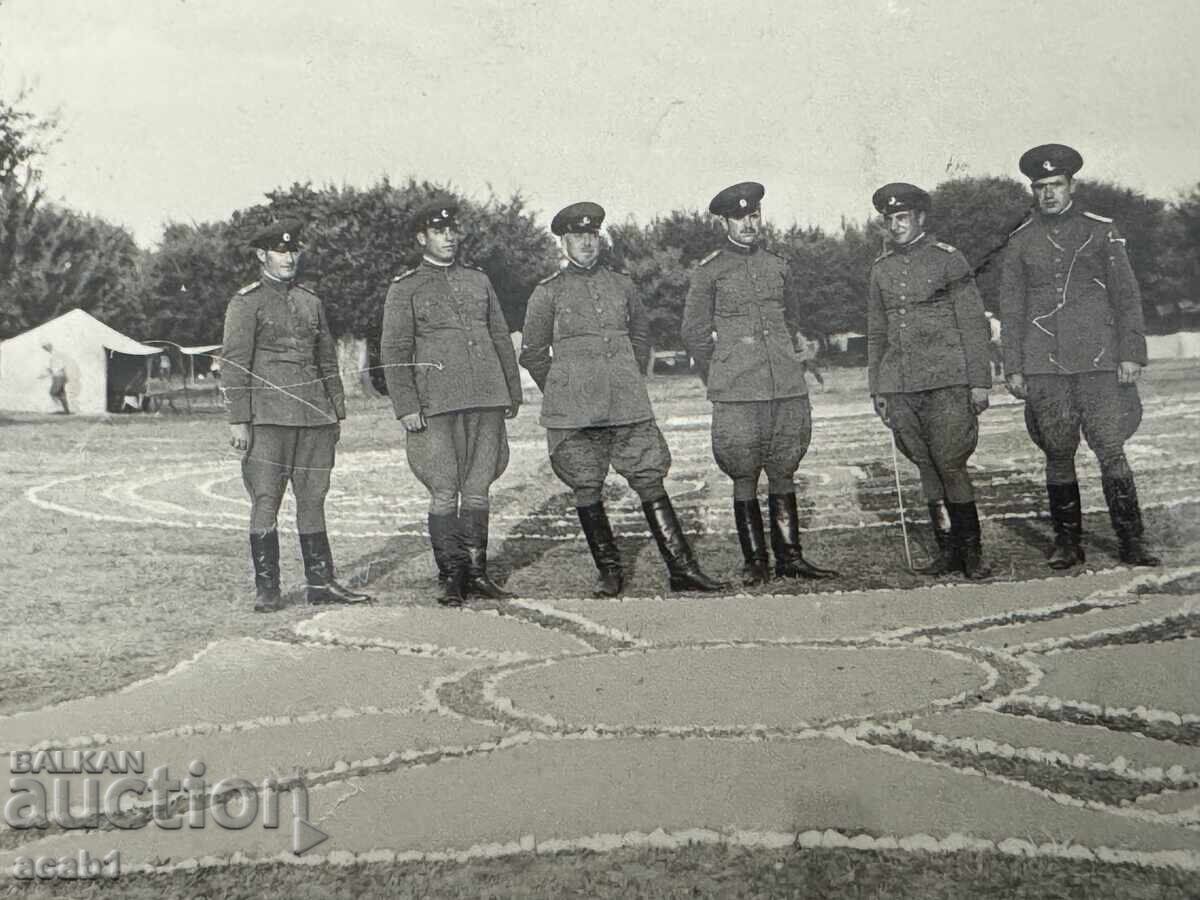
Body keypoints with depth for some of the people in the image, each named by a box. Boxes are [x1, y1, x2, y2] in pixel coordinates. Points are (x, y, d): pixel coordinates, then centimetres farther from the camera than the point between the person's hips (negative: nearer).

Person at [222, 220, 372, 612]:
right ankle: (266, 588, 3)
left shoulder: (311, 301, 17)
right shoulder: (246, 303, 0)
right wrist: (239, 421, -12)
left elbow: (328, 361, 20)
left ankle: (320, 583, 13)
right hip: (268, 416, -5)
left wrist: (337, 413, 16)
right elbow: (234, 364, -5)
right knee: (265, 500, -3)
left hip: (314, 416, 5)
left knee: (313, 499, 8)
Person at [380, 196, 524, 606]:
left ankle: (476, 572, 14)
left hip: (487, 401, 4)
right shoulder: (405, 289, 4)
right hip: (438, 405, -4)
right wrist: (406, 406, -9)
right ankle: (450, 578, 5)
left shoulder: (478, 280, 17)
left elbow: (501, 339, 20)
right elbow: (393, 351, -1)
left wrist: (513, 391, 15)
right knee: (445, 493, -4)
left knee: (478, 489, 6)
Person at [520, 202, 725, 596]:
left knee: (650, 481, -2)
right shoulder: (548, 293, 1)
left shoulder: (621, 283, 11)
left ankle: (682, 569, 1)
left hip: (628, 405, 2)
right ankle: (609, 573, 15)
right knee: (586, 490, 2)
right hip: (573, 413, -2)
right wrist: (563, 394, 10)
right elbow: (532, 353, 8)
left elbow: (641, 334, 25)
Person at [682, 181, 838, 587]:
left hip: (788, 388, 4)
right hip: (737, 396, -4)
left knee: (783, 474, 7)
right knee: (745, 478, -1)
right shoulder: (709, 271, 1)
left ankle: (789, 557, 13)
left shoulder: (778, 266, 13)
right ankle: (754, 563, 6)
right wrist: (720, 381, 7)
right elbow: (694, 332, 6)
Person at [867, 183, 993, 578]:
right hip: (900, 388, 4)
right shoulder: (881, 270, 14)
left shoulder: (947, 259, 1)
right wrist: (876, 389, 15)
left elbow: (973, 324, -1)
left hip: (946, 381, -4)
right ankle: (948, 550, 13)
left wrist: (979, 382, -6)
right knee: (927, 470, 6)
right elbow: (876, 334, 19)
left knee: (951, 467, -8)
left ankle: (972, 552, 3)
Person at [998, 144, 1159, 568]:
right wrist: (1013, 368, 5)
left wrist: (1131, 354, -4)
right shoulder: (1020, 242, 9)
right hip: (1044, 366, 1)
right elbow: (1011, 309, 11)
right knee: (1057, 455, 4)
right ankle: (1067, 543, 14)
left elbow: (1127, 294, 5)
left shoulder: (1101, 231, 6)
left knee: (1111, 451, -4)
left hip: (1098, 361, -1)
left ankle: (1131, 542, 4)